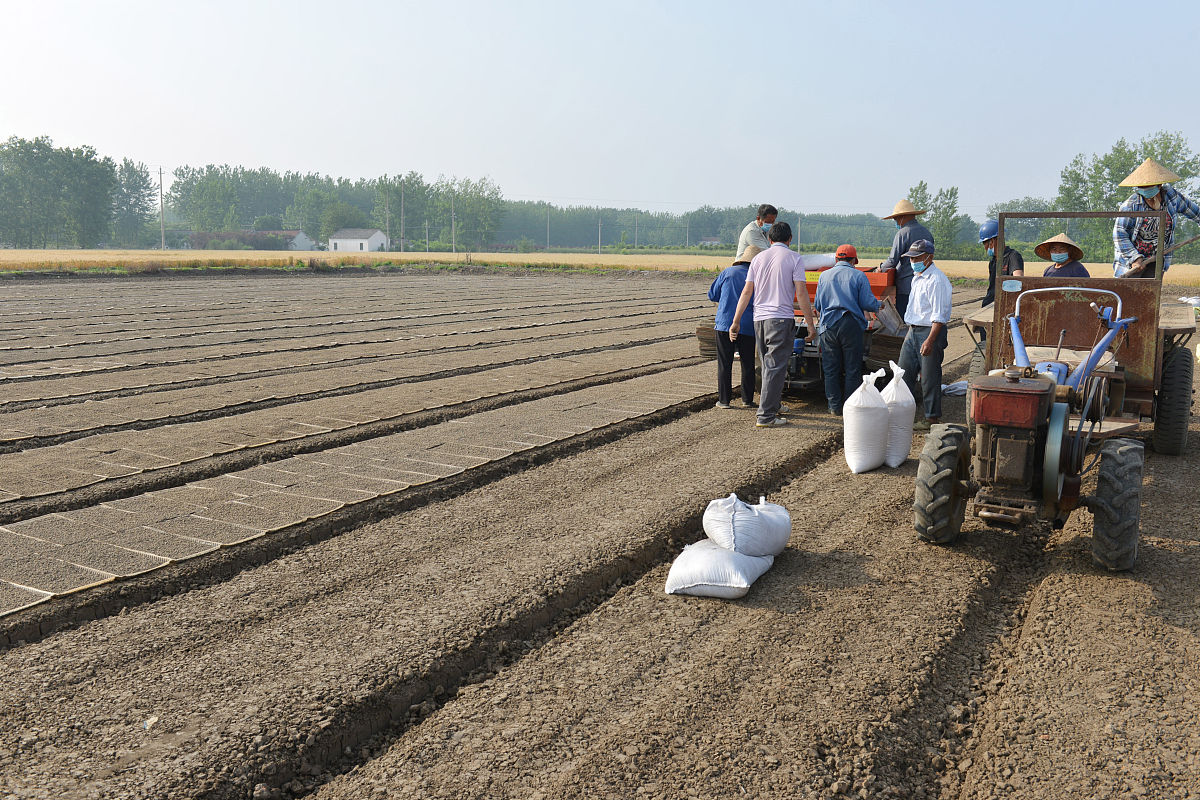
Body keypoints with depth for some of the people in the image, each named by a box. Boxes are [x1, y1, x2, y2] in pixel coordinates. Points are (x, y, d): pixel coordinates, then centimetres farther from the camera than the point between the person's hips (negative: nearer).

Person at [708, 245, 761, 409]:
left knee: (724, 364, 5)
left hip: (725, 324, 0)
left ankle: (724, 399, 6)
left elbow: (712, 295, 8)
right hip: (748, 327, 0)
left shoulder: (728, 272, 2)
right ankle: (747, 399, 16)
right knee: (748, 365, 11)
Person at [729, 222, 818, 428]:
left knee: (768, 365, 18)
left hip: (759, 318, 5)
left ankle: (773, 406, 29)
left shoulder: (758, 258, 9)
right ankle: (766, 416, -7)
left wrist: (736, 321, 10)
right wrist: (811, 324, -5)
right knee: (775, 368, -4)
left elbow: (746, 292, 7)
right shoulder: (793, 258, -3)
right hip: (781, 318, -5)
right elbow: (801, 293, -8)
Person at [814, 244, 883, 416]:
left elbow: (817, 305, 12)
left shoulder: (824, 276, 10)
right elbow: (868, 303, -4)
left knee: (831, 369, 8)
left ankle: (835, 407, 10)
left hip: (828, 326, 2)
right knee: (852, 369, 5)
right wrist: (879, 305, 17)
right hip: (851, 325, -2)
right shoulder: (859, 276, 1)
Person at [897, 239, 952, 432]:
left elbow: (939, 315, -21)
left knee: (929, 378, -2)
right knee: (904, 373, 10)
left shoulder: (936, 280, -16)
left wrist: (930, 340, -26)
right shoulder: (916, 277, 15)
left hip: (930, 331, -9)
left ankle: (932, 418, 8)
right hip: (913, 331, 9)